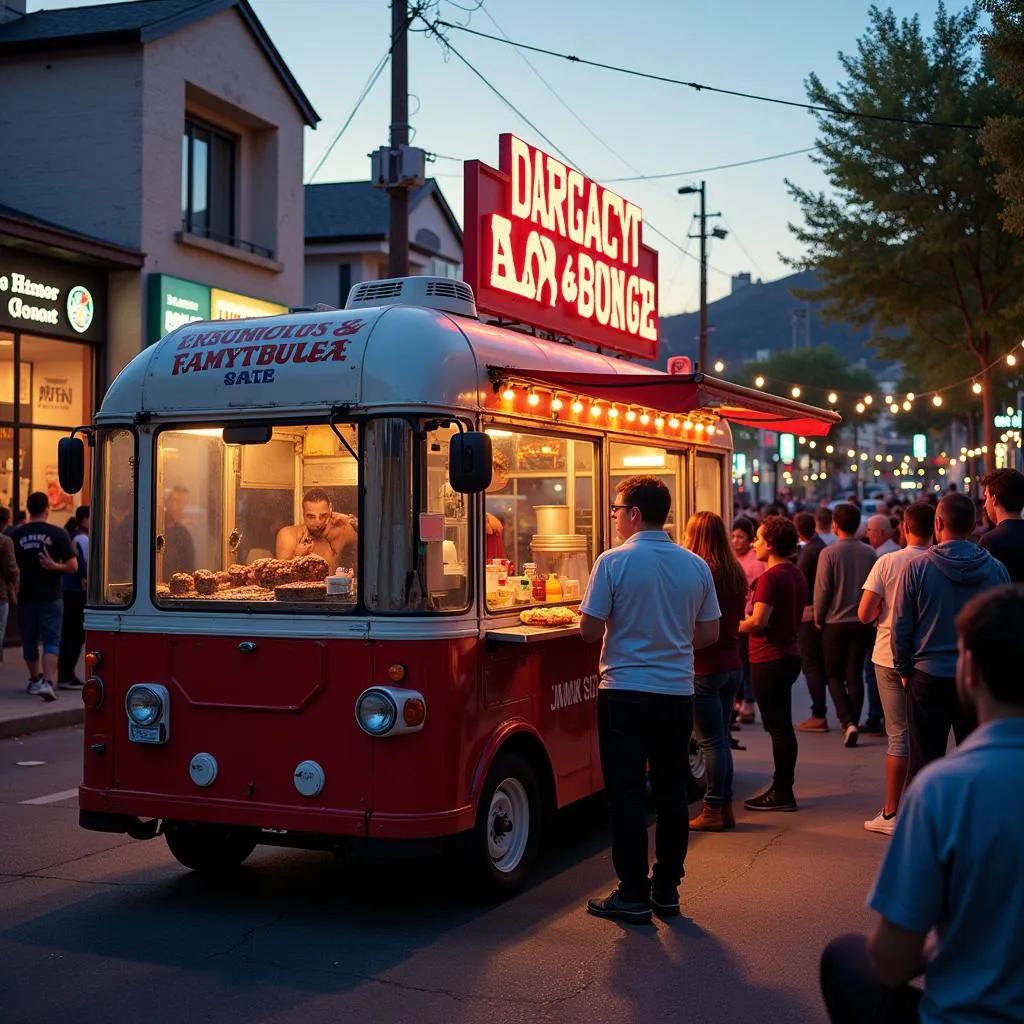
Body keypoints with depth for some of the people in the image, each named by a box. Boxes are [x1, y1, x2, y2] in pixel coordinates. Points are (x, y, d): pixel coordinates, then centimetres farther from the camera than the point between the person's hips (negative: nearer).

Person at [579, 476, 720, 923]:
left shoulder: (614, 561, -11)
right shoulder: (696, 566, 4)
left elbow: (589, 631, -11)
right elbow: (709, 633, 8)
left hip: (625, 692, -4)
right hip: (678, 692, 5)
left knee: (627, 793, 3)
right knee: (672, 791, 13)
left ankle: (633, 895, 7)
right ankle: (667, 890, 20)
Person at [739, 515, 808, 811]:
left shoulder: (771, 577, -17)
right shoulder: (797, 575, 13)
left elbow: (758, 621, -25)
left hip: (770, 659, -10)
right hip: (789, 653, 10)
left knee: (777, 726, -4)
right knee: (782, 726, 15)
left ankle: (782, 793, 1)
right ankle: (782, 787, 22)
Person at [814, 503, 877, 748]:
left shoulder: (829, 553, -12)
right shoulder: (869, 553, -2)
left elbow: (822, 590, -11)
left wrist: (818, 618, 3)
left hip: (835, 623, -3)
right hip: (862, 623, 3)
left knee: (834, 676, 8)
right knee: (855, 676, 11)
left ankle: (847, 721, -9)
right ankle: (852, 723, 13)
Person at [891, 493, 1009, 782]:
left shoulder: (917, 569, -9)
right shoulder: (996, 570, -3)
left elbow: (900, 627, -5)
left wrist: (903, 669, 9)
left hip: (929, 679, -2)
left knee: (924, 762, 5)